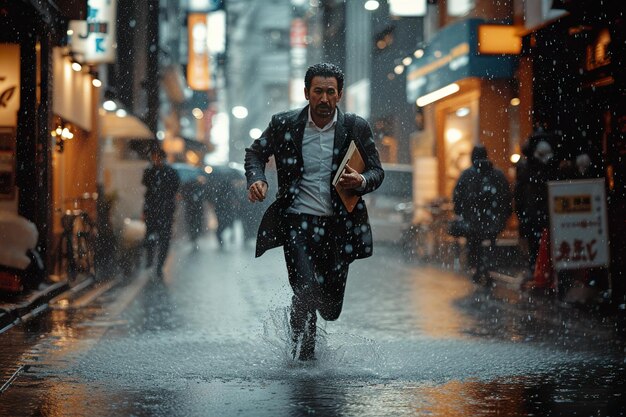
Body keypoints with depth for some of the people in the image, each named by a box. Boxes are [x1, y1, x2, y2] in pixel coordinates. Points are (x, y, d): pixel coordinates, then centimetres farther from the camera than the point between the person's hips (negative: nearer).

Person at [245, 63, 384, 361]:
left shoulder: (356, 128, 1)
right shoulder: (284, 124, -1)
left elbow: (377, 171, 8)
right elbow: (255, 152, 14)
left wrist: (362, 181, -16)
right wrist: (256, 179, -6)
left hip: (338, 225, 2)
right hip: (298, 223, -2)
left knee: (330, 308, 8)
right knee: (306, 292, -18)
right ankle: (302, 356, 4)